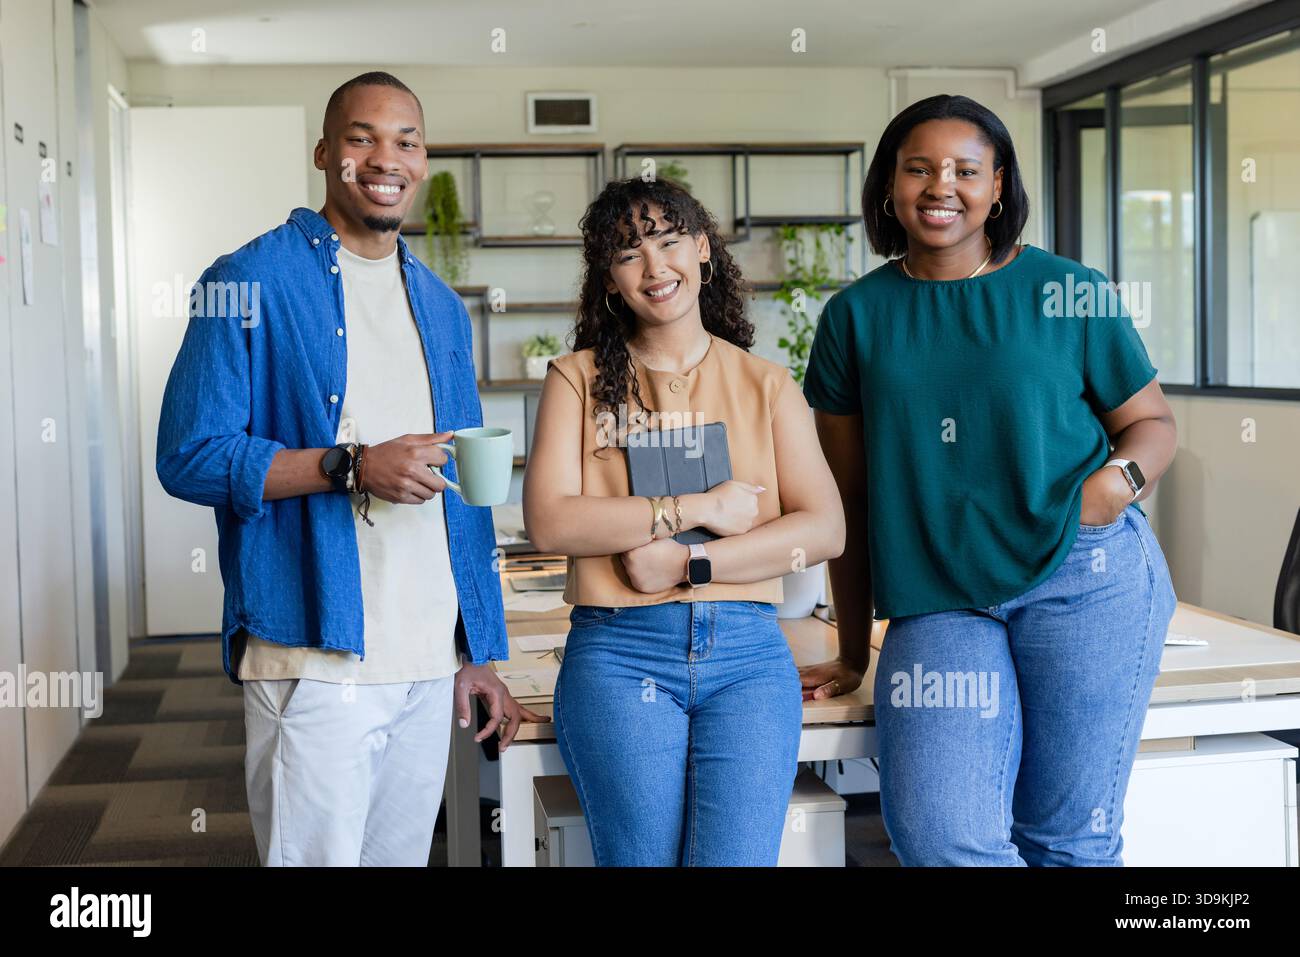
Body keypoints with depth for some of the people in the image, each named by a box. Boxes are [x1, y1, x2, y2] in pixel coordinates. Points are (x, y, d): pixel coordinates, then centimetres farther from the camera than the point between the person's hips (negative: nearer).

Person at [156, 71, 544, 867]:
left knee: (404, 855, 14)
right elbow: (190, 456, -10)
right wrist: (352, 467, -20)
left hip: (432, 666, 6)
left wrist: (481, 655, 14)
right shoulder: (252, 282, -4)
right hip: (316, 658, -6)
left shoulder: (442, 307, 15)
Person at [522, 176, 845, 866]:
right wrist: (700, 508, -8)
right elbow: (549, 523, -4)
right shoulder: (578, 379, 9)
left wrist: (686, 563, -10)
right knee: (643, 859, -9)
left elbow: (824, 530, 2)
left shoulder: (766, 385, 12)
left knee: (737, 859, -12)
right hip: (618, 653, -1)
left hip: (747, 653, 1)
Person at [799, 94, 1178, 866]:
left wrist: (1122, 479, -13)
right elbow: (850, 497, 10)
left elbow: (1154, 422, 12)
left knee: (1067, 837, 3)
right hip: (939, 599, 1)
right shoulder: (856, 317, 8)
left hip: (1085, 577, -1)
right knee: (938, 836, -13)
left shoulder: (1071, 294, 4)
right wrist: (853, 654, 13)